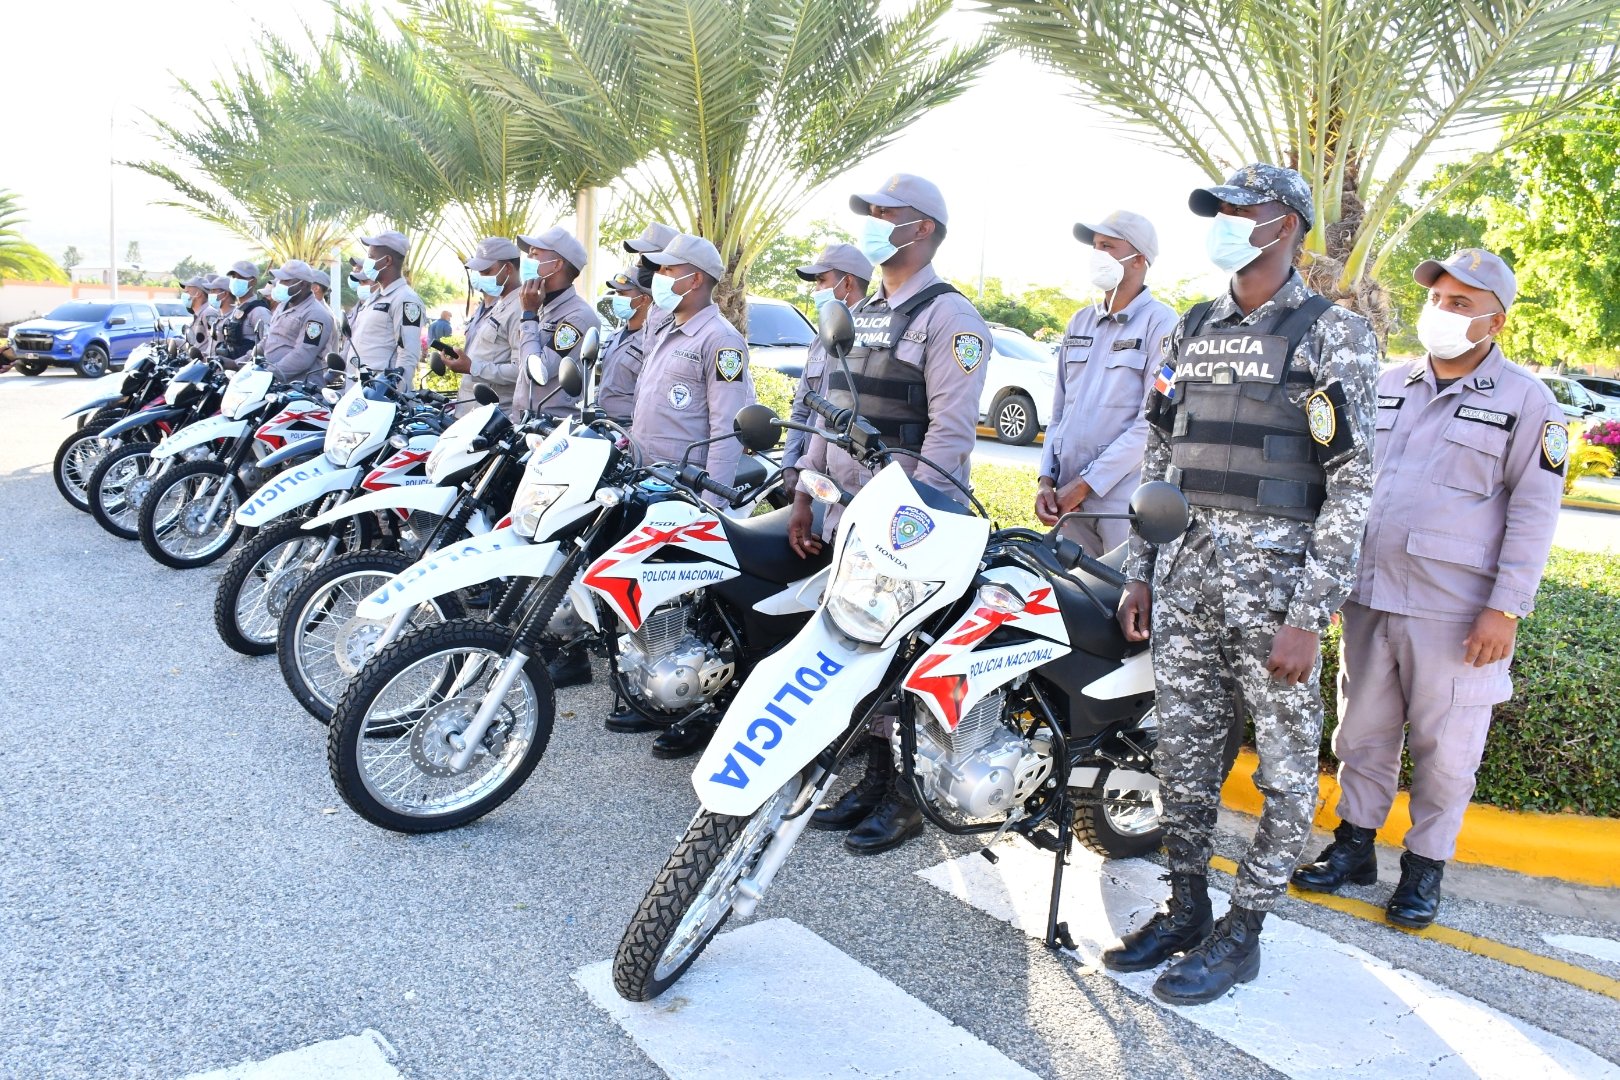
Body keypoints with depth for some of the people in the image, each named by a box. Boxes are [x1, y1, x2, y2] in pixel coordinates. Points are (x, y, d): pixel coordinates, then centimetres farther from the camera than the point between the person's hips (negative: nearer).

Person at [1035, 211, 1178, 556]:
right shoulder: (1080, 321, 15)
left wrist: (1086, 483, -14)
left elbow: (1154, 422, -14)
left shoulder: (1160, 324, -6)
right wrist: (1046, 478, 4)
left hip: (1125, 495, -6)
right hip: (1069, 494, 6)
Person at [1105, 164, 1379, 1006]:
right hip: (1185, 567, 5)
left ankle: (1243, 931, 16)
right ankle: (1186, 906, 26)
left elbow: (1353, 484, -9)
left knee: (1286, 763, 3)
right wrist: (1140, 574, 11)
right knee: (1184, 749, 11)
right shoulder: (1192, 331, 14)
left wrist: (1309, 616, -15)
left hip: (1276, 571, -5)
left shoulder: (1332, 333, -3)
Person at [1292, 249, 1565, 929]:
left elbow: (1534, 512, -6)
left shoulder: (1527, 401, -2)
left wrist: (1506, 610, -13)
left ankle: (1426, 866, 21)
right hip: (1369, 595, 5)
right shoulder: (1388, 386, 11)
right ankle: (1354, 846, 28)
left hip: (1456, 611, -4)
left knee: (1445, 747, 5)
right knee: (1364, 731, 14)